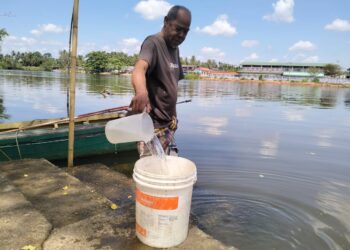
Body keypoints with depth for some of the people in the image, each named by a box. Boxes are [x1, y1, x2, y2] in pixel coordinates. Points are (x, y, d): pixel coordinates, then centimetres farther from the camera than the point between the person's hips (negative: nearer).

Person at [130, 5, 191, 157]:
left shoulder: (175, 48, 13)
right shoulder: (153, 43, -13)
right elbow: (139, 68, -34)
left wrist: (173, 118, 17)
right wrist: (141, 91, -55)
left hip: (168, 124, 9)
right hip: (153, 124, -8)